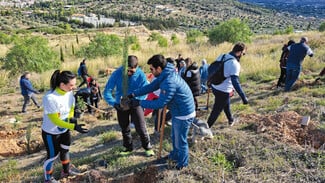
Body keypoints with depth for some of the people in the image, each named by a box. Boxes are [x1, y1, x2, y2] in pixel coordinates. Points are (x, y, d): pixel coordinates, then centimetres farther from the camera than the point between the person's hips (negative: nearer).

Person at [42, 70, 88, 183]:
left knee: (65, 150, 24)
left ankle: (66, 171, 47)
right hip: (51, 133, -6)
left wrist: (72, 119, -16)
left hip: (64, 130, 7)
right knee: (53, 156, 10)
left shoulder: (69, 92, -15)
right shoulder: (50, 98, -34)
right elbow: (55, 120, -29)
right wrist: (74, 127, -35)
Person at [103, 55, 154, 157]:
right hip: (121, 105, 2)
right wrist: (114, 103, -37)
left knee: (141, 127, -3)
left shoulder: (140, 74, -20)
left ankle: (148, 147, 20)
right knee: (124, 128, 15)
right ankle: (128, 147, 36)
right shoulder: (117, 73, -20)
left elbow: (144, 92, -19)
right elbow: (107, 91, -21)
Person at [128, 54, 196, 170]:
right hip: (177, 112, 10)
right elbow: (151, 86, 4)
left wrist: (139, 103, -23)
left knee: (180, 140, 10)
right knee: (174, 137, 27)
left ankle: (183, 163, 32)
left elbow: (160, 103, -30)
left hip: (184, 115, -10)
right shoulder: (164, 76, -1)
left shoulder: (169, 82, -33)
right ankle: (175, 155, 48)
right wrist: (134, 94, -4)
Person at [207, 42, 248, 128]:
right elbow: (235, 82, -30)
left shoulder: (222, 56, 1)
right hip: (223, 91, -9)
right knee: (216, 111, 6)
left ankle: (231, 120, 51)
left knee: (226, 104, 31)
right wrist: (244, 97, -27)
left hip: (214, 87, 9)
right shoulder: (235, 64, -23)